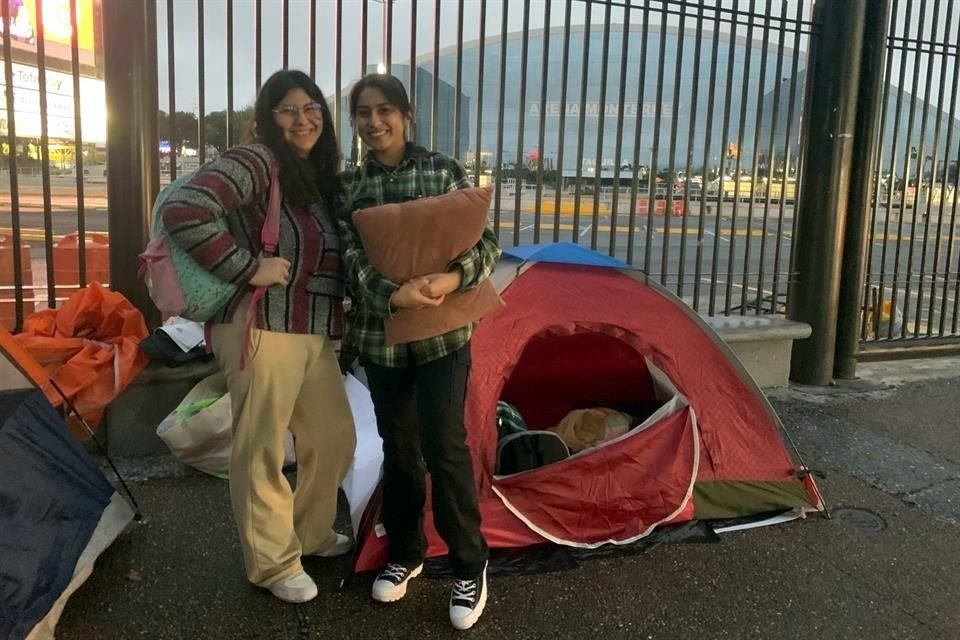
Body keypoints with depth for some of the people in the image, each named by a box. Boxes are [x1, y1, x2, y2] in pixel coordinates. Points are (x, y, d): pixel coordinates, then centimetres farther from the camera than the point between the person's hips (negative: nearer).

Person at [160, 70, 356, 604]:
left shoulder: (319, 175, 16)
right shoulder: (255, 161, -11)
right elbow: (184, 211, -24)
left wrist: (342, 328, 6)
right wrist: (250, 269, -20)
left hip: (316, 335, 9)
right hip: (263, 331, -8)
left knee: (335, 439, 17)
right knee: (262, 452, 6)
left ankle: (311, 533, 40)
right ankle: (274, 563, 24)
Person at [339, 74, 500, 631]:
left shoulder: (443, 170, -3)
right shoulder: (348, 186, 4)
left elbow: (487, 241, -6)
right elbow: (352, 259, -7)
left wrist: (455, 278, -27)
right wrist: (392, 296, -27)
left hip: (443, 332, -3)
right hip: (380, 335, 3)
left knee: (445, 446, -5)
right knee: (399, 447, 13)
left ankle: (471, 567, 13)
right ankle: (406, 555, 32)